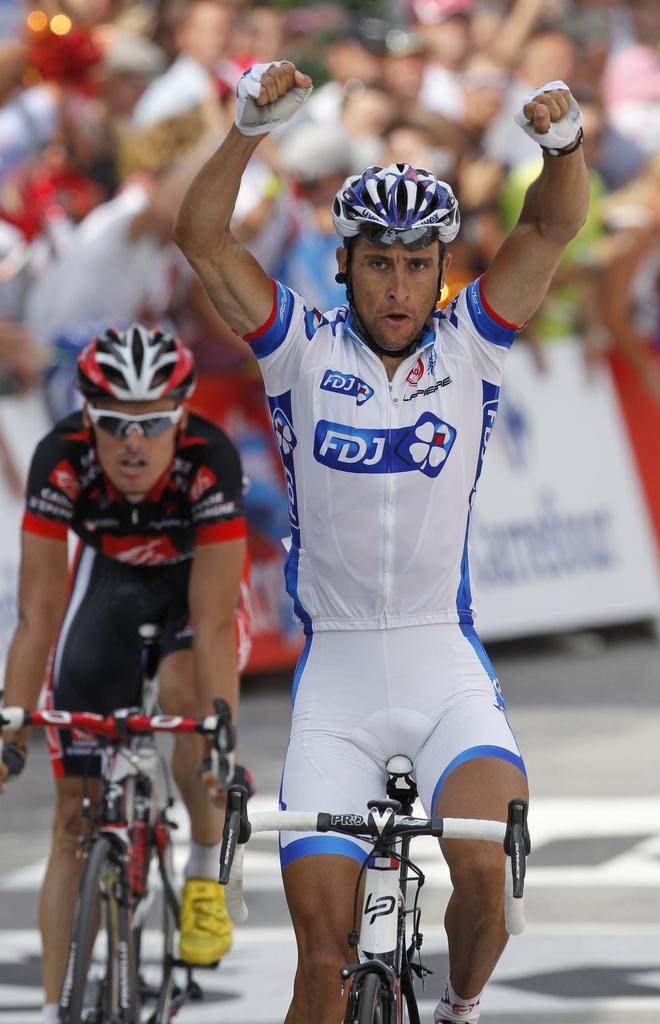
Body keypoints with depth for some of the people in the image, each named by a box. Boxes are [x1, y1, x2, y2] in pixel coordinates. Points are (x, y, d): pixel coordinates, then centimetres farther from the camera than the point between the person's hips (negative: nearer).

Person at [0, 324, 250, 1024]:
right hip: (108, 576, 2)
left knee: (183, 690, -36)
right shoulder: (61, 460, -32)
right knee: (75, 812, -5)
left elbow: (213, 623, -39)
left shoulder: (210, 461, -37)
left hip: (199, 579, -2)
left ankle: (207, 869, -10)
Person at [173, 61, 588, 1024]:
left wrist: (564, 143, -28)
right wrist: (251, 129, -23)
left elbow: (550, 229, -8)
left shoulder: (469, 346, 2)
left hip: (446, 663, 0)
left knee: (483, 865, -24)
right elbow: (202, 238, -8)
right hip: (335, 666, 0)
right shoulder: (306, 350, 1)